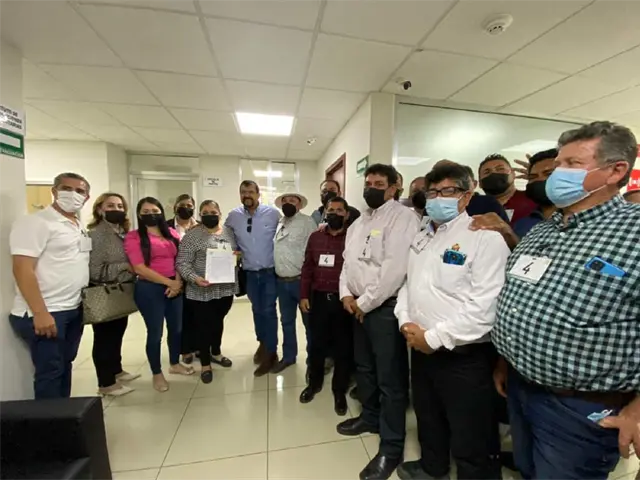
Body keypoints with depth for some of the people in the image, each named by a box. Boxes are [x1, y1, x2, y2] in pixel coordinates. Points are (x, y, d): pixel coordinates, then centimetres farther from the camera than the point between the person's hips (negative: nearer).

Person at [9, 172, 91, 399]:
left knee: (65, 366, 18)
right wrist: (40, 313, -22)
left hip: (74, 310, 8)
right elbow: (22, 270, -18)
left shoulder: (80, 226, 12)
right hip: (46, 313, -7)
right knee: (50, 372, 3)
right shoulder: (35, 222, -12)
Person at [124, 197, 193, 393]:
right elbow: (139, 268, -13)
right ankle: (157, 374, 26)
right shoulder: (134, 236, -5)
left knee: (176, 328, 15)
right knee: (155, 332, 6)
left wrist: (178, 282, -9)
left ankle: (175, 364, 37)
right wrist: (169, 282, -14)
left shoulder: (172, 233, 10)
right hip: (149, 289, -5)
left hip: (175, 287, 5)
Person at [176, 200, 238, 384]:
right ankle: (205, 364, 26)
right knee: (204, 326, 8)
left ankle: (216, 353, 41)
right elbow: (182, 263, -12)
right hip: (202, 292, -4)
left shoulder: (229, 232, 7)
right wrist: (195, 278, -27)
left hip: (226, 288, 5)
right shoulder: (192, 235, -9)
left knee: (218, 322, 20)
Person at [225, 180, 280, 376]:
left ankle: (270, 353, 17)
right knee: (257, 310, 17)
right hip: (250, 273, 3)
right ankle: (262, 343, 39)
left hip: (270, 272, -3)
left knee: (268, 311, 0)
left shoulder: (273, 213, -10)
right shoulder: (233, 216, -1)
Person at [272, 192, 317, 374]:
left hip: (301, 280, -6)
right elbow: (274, 250, 13)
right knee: (286, 321, 18)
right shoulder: (277, 224, 11)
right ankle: (288, 356, 36)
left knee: (309, 321, 8)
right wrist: (276, 274, 6)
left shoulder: (307, 222, -8)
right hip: (282, 281, 6)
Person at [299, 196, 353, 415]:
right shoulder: (315, 237, 7)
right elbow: (307, 268, 7)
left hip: (343, 300, -3)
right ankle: (314, 382, 39)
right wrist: (304, 295, 4)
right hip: (318, 298, 3)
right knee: (317, 343, 16)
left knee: (343, 346, 11)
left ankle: (339, 391, 31)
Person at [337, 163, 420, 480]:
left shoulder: (403, 218, -13)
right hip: (358, 306, 9)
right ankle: (370, 417, 46)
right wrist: (346, 293, 0)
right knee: (364, 367, 23)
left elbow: (394, 268, -22)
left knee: (390, 378, 5)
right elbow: (348, 260, 15)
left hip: (385, 307, -8)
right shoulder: (359, 222, 15)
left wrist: (365, 302, -15)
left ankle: (391, 446, 25)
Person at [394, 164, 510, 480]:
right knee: (428, 418, 29)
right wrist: (406, 321, -3)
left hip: (464, 357, -7)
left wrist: (434, 337, -19)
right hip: (421, 349, 8)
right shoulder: (422, 238, 9)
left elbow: (484, 308, -24)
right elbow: (408, 284, 13)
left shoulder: (485, 238, -16)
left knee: (471, 442, 12)